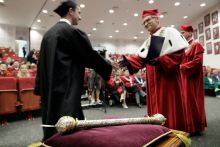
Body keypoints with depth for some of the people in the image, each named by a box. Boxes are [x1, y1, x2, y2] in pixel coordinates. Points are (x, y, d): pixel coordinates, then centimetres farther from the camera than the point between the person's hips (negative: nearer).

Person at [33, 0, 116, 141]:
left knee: (52, 127, 17)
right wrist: (109, 64, 10)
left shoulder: (49, 33, 14)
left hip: (50, 90, 9)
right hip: (66, 88, -9)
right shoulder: (73, 31, -11)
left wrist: (41, 89, 20)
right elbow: (91, 56, -7)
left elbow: (42, 63, 16)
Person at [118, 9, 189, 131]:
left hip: (167, 77, -7)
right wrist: (129, 62, -8)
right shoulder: (148, 41, 20)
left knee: (169, 109, -2)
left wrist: (160, 61, -23)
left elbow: (179, 53, -12)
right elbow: (141, 58, 10)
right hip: (153, 79, 7)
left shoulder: (169, 32, -1)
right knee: (155, 109, 10)